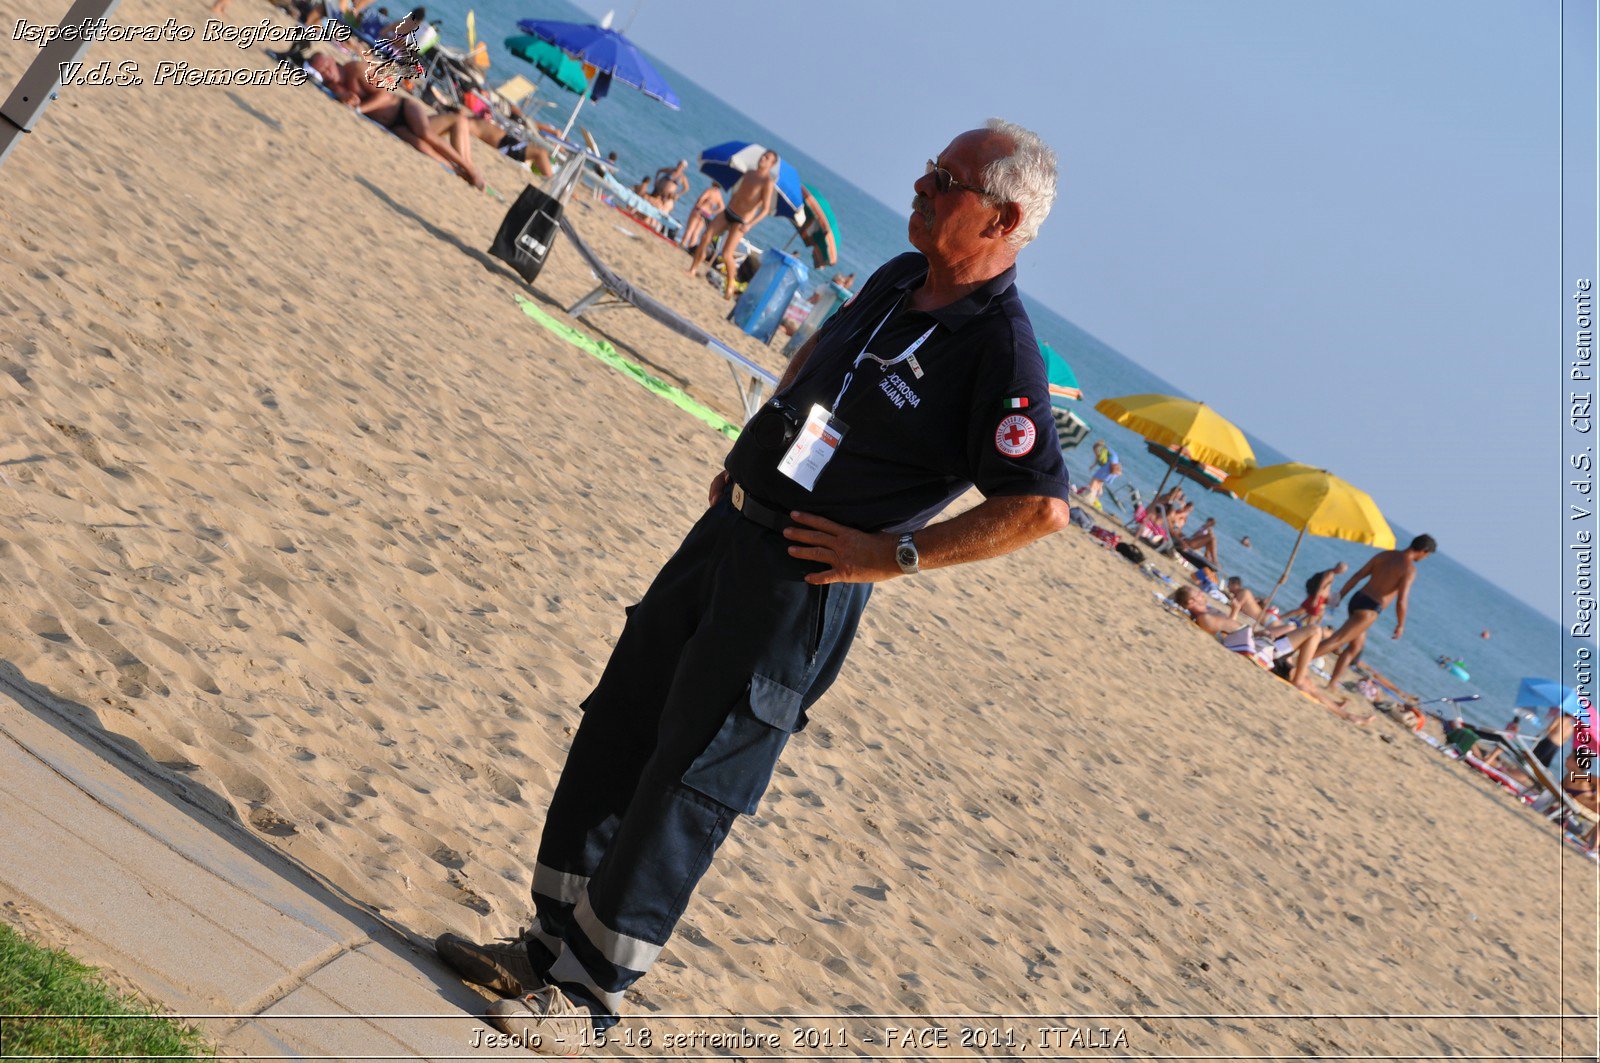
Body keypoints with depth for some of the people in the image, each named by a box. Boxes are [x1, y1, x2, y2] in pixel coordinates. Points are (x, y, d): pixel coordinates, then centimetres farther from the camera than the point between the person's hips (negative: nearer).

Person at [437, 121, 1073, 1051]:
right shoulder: (899, 280, 8)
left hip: (803, 586, -8)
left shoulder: (1002, 353, -18)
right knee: (615, 734, 12)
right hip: (729, 532, 9)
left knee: (687, 786, -3)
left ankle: (586, 992, 11)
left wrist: (897, 554, -20)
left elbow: (1042, 506, -25)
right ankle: (551, 947, 25)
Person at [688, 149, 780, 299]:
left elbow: (765, 209, -20)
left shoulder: (768, 182, -15)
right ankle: (693, 270, 8)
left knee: (726, 255, -12)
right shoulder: (749, 174, 8)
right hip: (728, 212, 7)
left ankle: (730, 286, 7)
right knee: (706, 238, -4)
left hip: (741, 222, -7)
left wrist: (750, 224, -30)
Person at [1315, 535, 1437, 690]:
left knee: (1356, 646, 21)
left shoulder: (1385, 555, 11)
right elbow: (1401, 601, -16)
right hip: (1370, 609, -8)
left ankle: (1332, 683, 21)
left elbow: (1357, 576, 11)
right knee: (1337, 641, -9)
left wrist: (1340, 595, 15)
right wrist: (1400, 625, -3)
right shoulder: (1410, 569, -11)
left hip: (1357, 599, 8)